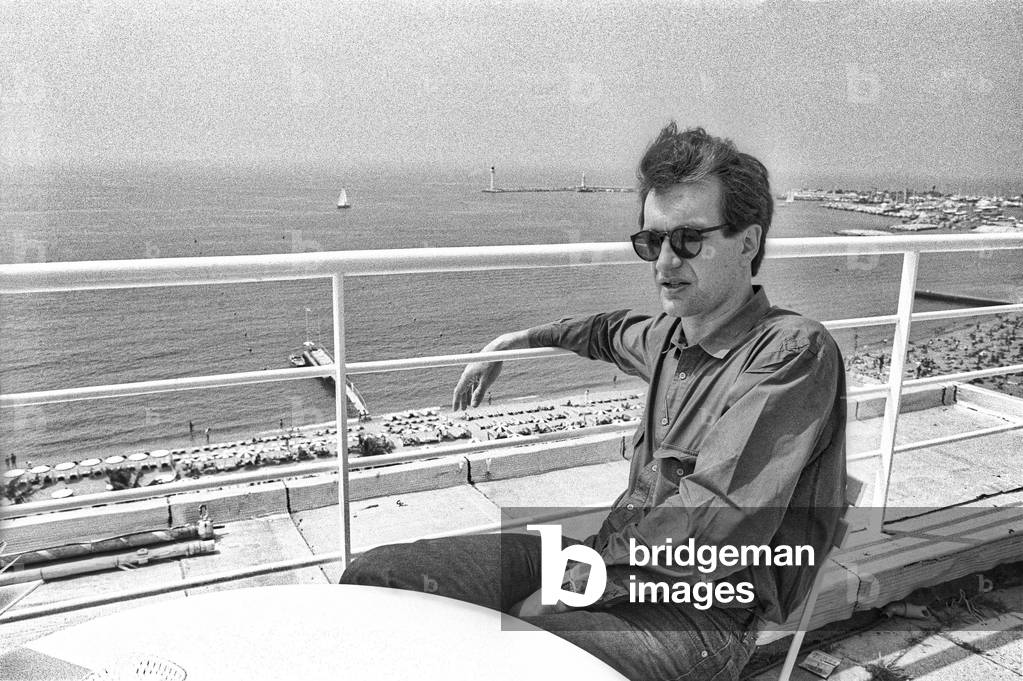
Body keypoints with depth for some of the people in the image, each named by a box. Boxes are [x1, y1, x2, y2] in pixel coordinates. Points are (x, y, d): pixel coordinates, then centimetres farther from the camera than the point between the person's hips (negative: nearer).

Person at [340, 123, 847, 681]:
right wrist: (518, 341, 37)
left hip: (697, 612, -7)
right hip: (607, 553, 8)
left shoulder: (793, 353, -15)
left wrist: (573, 589, -18)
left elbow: (711, 525, -23)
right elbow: (617, 332, 35)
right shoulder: (674, 333, 9)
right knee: (375, 575, -5)